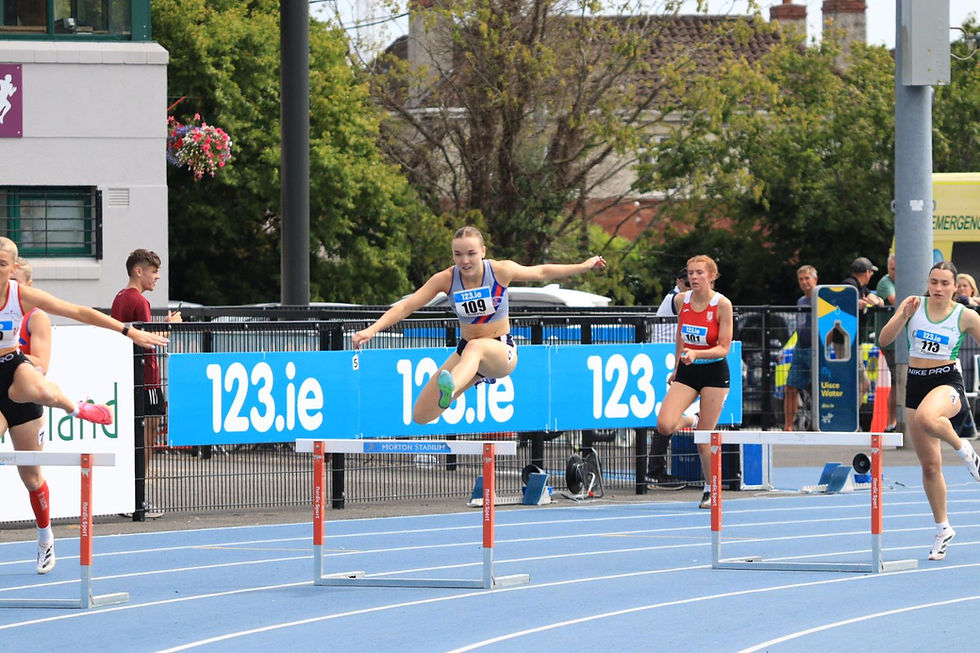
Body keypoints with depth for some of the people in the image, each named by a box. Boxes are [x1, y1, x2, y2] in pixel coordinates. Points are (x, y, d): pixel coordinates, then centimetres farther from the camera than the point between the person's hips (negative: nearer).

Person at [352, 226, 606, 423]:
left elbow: (541, 272, 6)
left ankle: (451, 388, -75)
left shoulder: (500, 271, -12)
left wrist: (583, 266, 11)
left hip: (502, 351, -4)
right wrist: (372, 330, -27)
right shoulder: (446, 279, -11)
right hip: (466, 351, 4)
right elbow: (407, 306, -15)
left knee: (476, 347, -44)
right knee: (421, 416, -3)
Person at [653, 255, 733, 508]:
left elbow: (723, 348, -14)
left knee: (704, 440, -4)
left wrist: (696, 353, -29)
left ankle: (711, 490, 14)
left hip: (714, 372, -4)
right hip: (687, 372, 4)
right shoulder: (681, 300, 0)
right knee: (664, 426, -17)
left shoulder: (722, 304, -13)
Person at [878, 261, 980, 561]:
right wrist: (903, 314, -18)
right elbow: (885, 339, -3)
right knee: (929, 466, 7)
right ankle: (942, 529, 21)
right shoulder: (915, 306, 2)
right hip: (916, 384, 4)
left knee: (926, 418, -41)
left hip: (947, 381, -4)